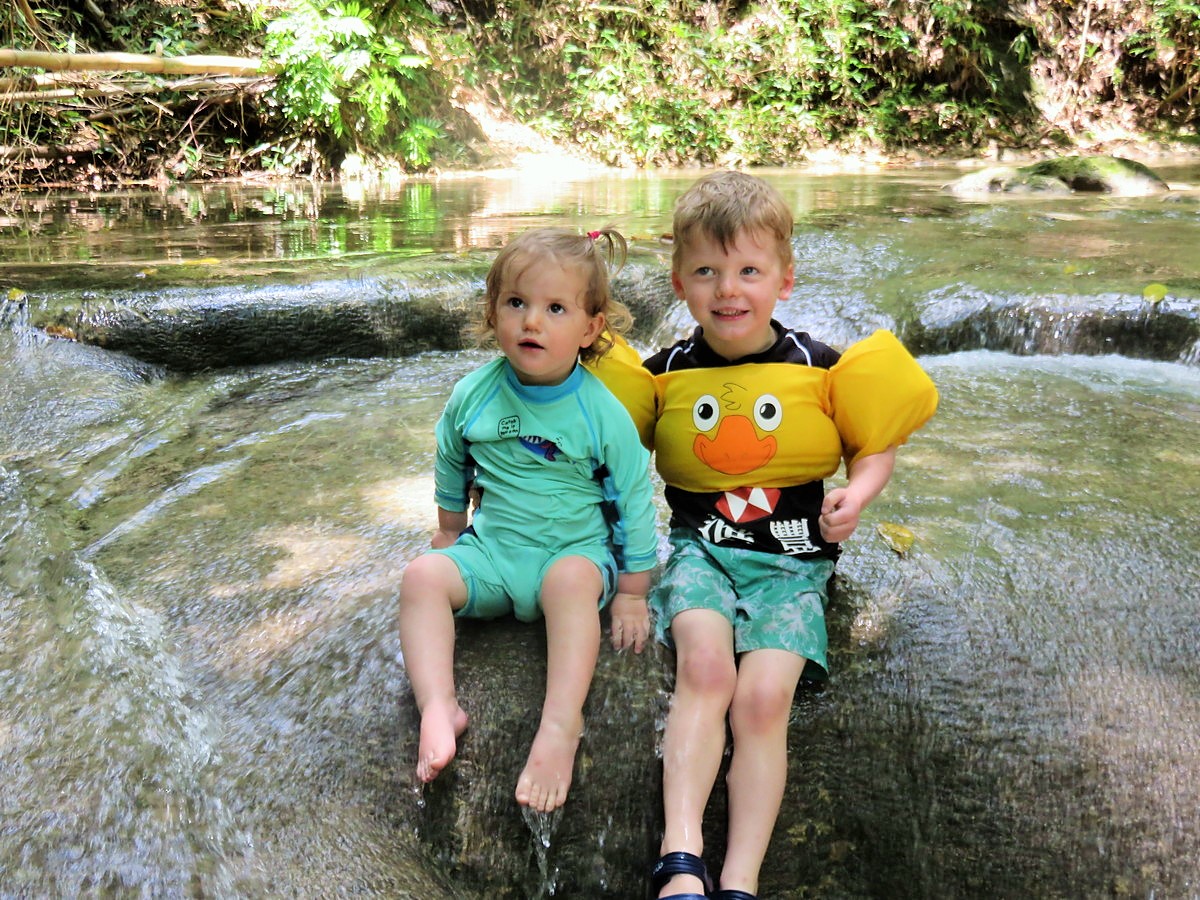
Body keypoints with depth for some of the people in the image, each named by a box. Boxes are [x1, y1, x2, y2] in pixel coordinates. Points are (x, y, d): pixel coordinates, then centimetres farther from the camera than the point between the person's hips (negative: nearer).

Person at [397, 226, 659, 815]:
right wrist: (449, 528, 27)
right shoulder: (472, 396, -3)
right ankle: (438, 709, -31)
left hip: (576, 551, -3)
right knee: (422, 576, -21)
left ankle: (560, 726, -41)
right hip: (491, 548, 4)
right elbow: (452, 466, 18)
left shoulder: (602, 412, -10)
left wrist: (632, 592, -2)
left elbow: (633, 499, -3)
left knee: (574, 579, -36)